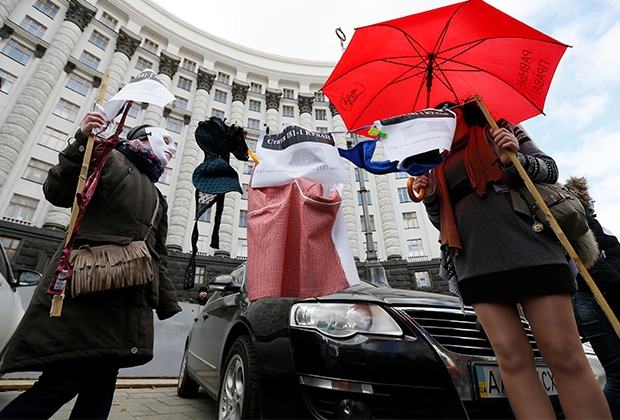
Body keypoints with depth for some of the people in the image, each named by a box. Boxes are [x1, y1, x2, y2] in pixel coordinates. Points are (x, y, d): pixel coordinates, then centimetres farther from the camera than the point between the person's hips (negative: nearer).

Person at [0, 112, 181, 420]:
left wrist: (167, 304, 18)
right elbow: (57, 192, -7)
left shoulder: (157, 198, 24)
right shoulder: (108, 158, 7)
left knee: (102, 382, 7)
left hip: (130, 300, 7)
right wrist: (82, 142, -20)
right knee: (64, 382, -9)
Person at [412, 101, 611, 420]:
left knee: (564, 354, -6)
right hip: (474, 261, 3)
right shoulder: (439, 167, 23)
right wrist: (428, 197, 2)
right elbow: (444, 221, 21)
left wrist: (516, 160, -8)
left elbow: (550, 169, 13)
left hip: (525, 246, -2)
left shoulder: (497, 132, 18)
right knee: (511, 357, -3)